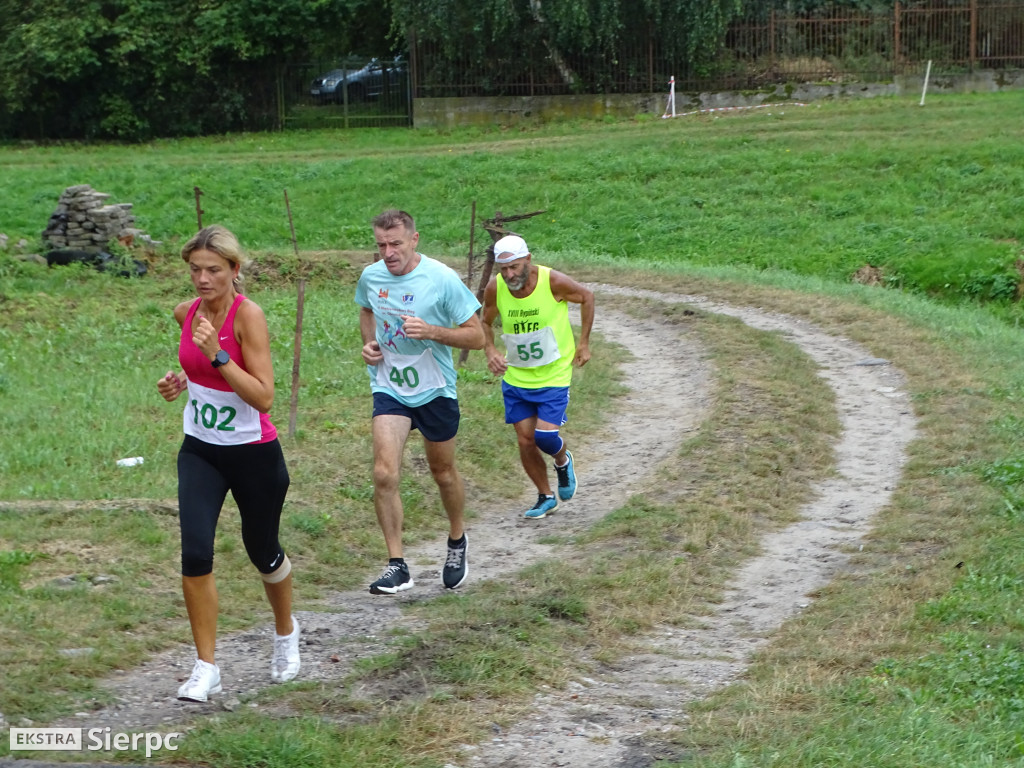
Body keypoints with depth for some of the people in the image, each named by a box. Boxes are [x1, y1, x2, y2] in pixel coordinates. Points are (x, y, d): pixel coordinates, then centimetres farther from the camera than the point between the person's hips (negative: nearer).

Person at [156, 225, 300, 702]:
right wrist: (181, 381, 1)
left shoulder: (248, 315, -19)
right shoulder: (186, 313, 0)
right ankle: (205, 668, -4)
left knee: (263, 552, 14)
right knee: (195, 552, -13)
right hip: (200, 449, 4)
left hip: (253, 453, -4)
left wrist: (217, 354, -33)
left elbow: (263, 397, -25)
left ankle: (285, 632, 45)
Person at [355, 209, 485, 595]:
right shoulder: (371, 277, -3)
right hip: (389, 389, 2)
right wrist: (369, 343, 1)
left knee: (443, 472, 15)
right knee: (384, 473, -16)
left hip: (435, 390, -2)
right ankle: (396, 566, -10)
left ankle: (457, 542, 42)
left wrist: (431, 331, -27)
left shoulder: (442, 279, -16)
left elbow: (476, 335, -12)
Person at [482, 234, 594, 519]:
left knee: (545, 436, -14)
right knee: (525, 441, 4)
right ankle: (545, 497, 26)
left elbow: (587, 297, 0)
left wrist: (584, 343, 0)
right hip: (515, 378, 3)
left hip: (554, 376, -3)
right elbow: (485, 323, 8)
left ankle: (563, 462, 22)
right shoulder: (495, 288, -12)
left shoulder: (553, 282, -21)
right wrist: (490, 350, -11)